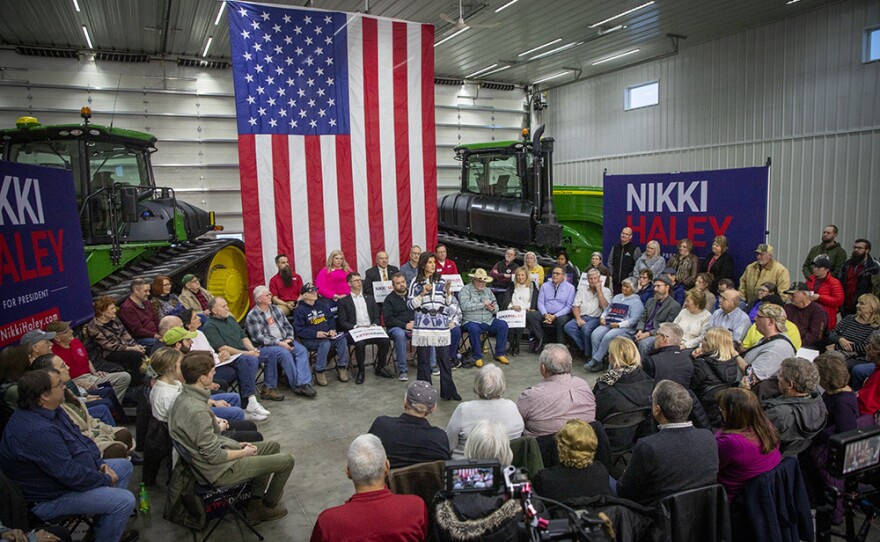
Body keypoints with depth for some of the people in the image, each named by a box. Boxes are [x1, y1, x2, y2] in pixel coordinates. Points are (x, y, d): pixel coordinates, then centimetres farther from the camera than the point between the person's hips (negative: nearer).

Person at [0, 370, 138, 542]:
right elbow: (71, 475, -31)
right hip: (50, 498, -10)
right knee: (124, 501, -19)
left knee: (124, 466, 15)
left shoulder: (49, 410, -3)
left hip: (62, 472, 11)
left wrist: (100, 463, 1)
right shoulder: (38, 431, -35)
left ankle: (110, 527, 22)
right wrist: (105, 479, -15)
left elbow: (78, 438, 11)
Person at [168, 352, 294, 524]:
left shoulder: (184, 397, -2)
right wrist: (244, 452, -9)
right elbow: (214, 456, -26)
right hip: (220, 470, -10)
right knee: (286, 460, -1)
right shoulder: (197, 411, -33)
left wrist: (236, 445, 6)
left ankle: (254, 502, 23)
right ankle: (268, 505, 24)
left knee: (273, 446, 20)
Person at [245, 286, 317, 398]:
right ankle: (296, 386, -22)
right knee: (285, 353, -33)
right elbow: (258, 338, -14)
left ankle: (304, 383, -30)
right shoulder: (252, 316, -6)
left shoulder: (275, 309, 13)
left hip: (284, 341, 6)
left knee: (302, 350, -21)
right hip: (265, 347, -6)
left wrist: (289, 339, -5)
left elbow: (288, 326, 15)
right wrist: (278, 343, -20)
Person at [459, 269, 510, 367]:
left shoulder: (488, 291, 17)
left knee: (503, 325, -16)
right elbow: (465, 306, -20)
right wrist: (483, 304, -17)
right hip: (471, 321, -5)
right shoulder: (465, 290, -1)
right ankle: (477, 357, -19)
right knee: (474, 328, -37)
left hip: (488, 321, 5)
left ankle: (500, 354, -5)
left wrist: (493, 308, -10)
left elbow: (496, 308, 16)